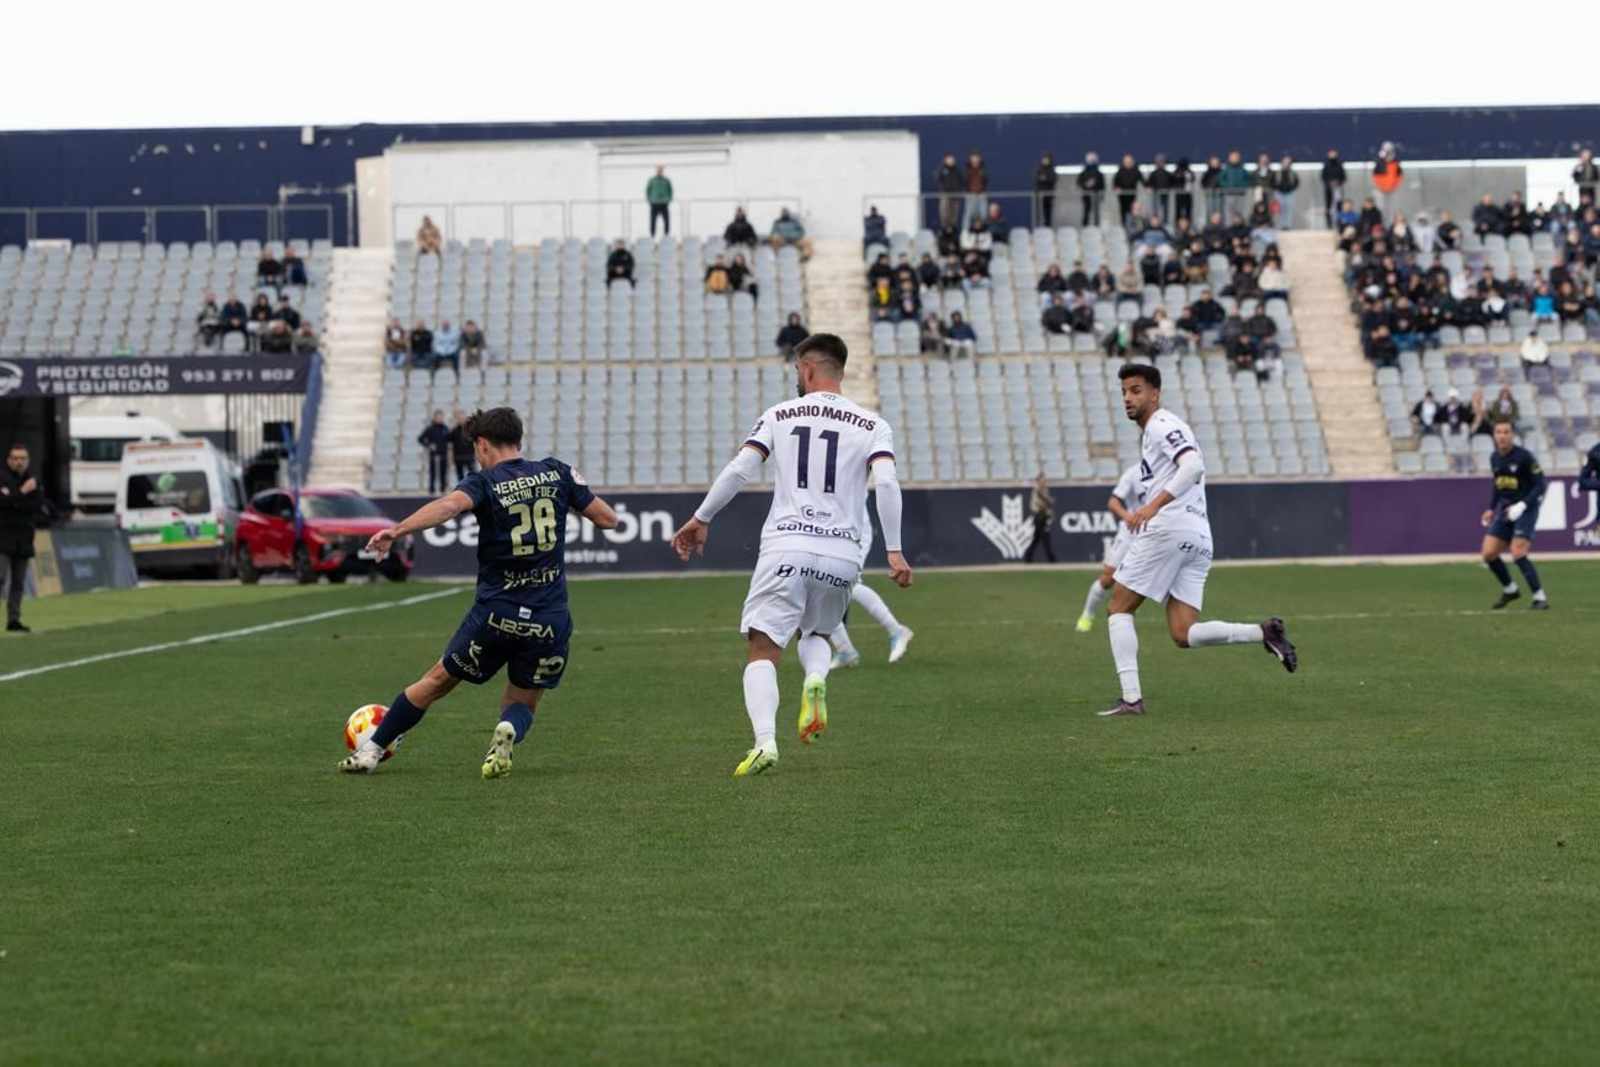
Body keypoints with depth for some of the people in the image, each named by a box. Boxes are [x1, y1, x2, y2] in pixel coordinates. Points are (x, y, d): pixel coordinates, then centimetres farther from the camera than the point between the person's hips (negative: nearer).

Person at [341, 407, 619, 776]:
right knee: (521, 703, 17)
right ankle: (508, 732, -18)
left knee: (436, 681, 18)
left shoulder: (485, 483, -6)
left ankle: (371, 751, 26)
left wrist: (397, 530, -36)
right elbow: (607, 519, 10)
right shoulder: (557, 473, 4)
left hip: (495, 614, -2)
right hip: (549, 620, 2)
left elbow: (450, 504, -28)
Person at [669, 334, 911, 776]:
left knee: (763, 651, 0)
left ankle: (765, 741, -24)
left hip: (786, 547, -2)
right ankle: (816, 678, -9)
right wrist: (894, 551, -7)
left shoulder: (779, 416, 8)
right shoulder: (871, 425, 8)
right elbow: (887, 481, -7)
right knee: (815, 633, 26)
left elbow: (738, 470, -1)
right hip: (842, 554, 2)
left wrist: (700, 519, 9)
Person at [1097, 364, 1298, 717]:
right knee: (1183, 635, 2)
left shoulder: (1161, 425, -4)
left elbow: (1194, 465, -21)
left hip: (1168, 528, -9)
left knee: (1119, 609, 2)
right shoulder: (1159, 429, 26)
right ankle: (1264, 632, -11)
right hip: (1199, 538, 9)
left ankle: (1131, 698, -6)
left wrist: (1153, 505, -28)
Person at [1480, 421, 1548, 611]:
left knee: (1518, 554, -20)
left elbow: (1540, 485, -13)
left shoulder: (1524, 457, -14)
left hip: (1525, 509, -7)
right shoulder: (1494, 458, 7)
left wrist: (1522, 506, -23)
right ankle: (1510, 590, 24)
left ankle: (1540, 598, -11)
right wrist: (1491, 509, 13)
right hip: (1505, 510, 7)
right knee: (1488, 554, 1)